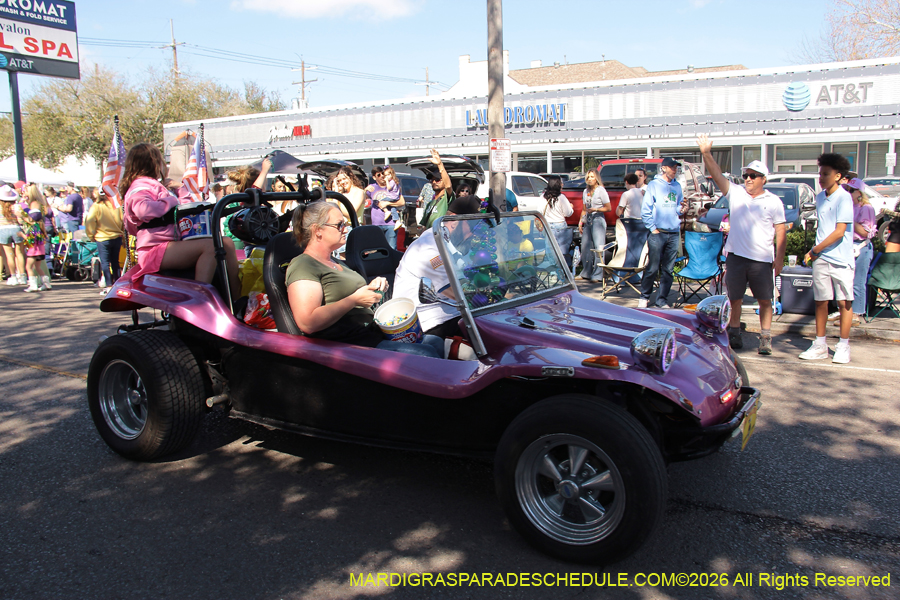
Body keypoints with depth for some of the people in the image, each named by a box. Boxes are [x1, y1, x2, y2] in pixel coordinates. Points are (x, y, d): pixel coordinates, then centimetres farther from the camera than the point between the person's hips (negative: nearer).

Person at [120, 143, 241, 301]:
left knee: (226, 243, 1)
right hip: (155, 250, -11)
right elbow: (144, 209, -29)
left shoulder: (154, 186, 28)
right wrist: (172, 201, -16)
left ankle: (237, 299, -5)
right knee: (209, 246, -31)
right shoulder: (140, 187, -6)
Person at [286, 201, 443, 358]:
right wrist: (355, 299, -18)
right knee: (426, 354, -22)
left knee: (436, 342, -1)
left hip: (374, 334, 10)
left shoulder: (335, 262, 22)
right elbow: (307, 324, -24)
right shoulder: (302, 266, -10)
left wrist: (371, 288, 10)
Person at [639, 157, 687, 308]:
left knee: (668, 270, 5)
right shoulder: (654, 185, 1)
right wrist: (653, 228, -8)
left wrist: (681, 209, -3)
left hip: (674, 234, 4)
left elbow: (677, 209, 19)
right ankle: (644, 297, 12)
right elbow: (645, 210, -3)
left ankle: (662, 300, 12)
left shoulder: (677, 186, 15)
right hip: (658, 233, -4)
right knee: (652, 268, -4)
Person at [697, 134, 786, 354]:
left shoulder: (773, 201, 4)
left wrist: (779, 257, -4)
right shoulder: (735, 193, 5)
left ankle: (765, 338, 11)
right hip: (736, 256, 1)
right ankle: (734, 333, 21)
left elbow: (780, 230, 3)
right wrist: (706, 153, -20)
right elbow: (717, 175, -7)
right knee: (735, 299, 9)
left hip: (762, 260, -1)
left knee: (765, 301, 2)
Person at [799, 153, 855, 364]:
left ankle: (843, 346, 11)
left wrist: (815, 250, -9)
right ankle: (820, 345, 17)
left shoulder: (844, 198, -10)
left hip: (840, 259, -6)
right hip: (820, 258, 6)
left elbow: (839, 232, -14)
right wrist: (816, 252, 8)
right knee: (820, 300, 8)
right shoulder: (820, 197, 11)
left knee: (844, 302, 2)